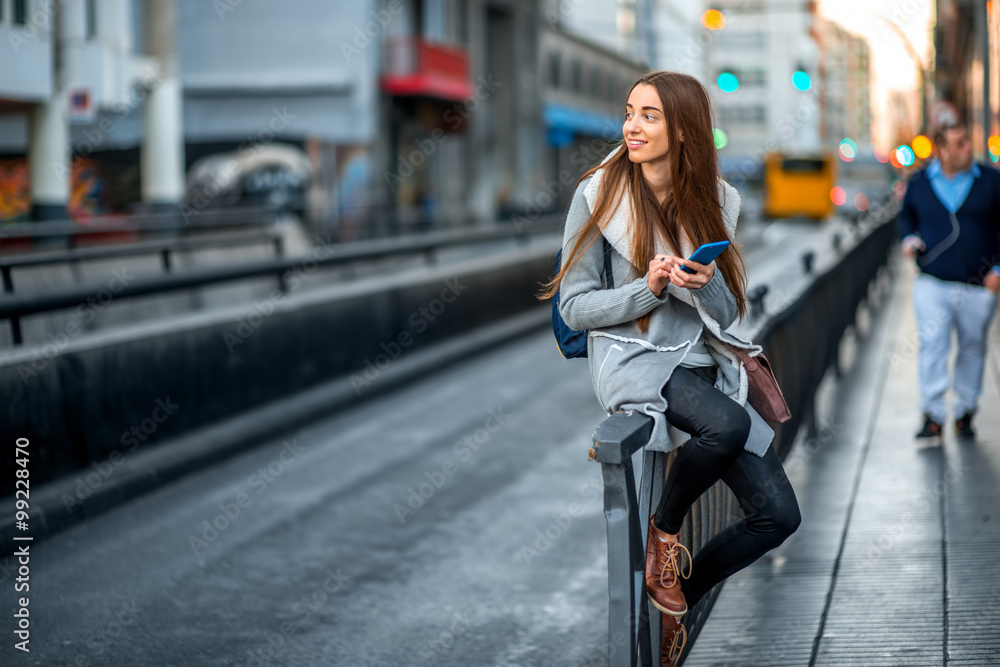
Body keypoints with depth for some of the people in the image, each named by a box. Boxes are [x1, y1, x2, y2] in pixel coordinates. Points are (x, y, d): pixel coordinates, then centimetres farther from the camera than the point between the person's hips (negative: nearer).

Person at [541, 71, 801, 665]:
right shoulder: (600, 194, -3)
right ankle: (664, 529, -6)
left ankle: (676, 601, 15)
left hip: (704, 364, 5)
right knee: (728, 424, -36)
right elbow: (575, 307, -3)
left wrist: (706, 282, -15)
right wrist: (649, 289, -18)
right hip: (632, 358, -5)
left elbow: (727, 314, 8)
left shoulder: (714, 201, 7)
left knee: (779, 515, -7)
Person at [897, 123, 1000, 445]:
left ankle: (965, 412, 24)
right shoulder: (919, 183, 4)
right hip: (932, 283, -1)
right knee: (932, 346, -11)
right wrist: (908, 239, 1)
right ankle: (932, 416, -8)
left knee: (972, 349, 9)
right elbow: (906, 216, 21)